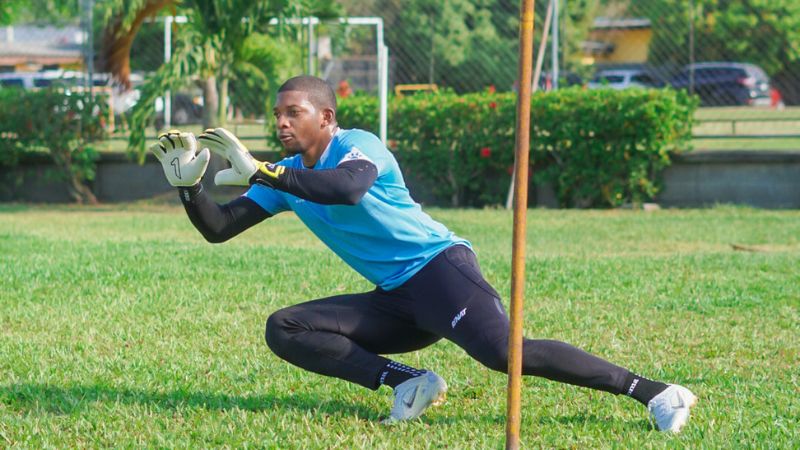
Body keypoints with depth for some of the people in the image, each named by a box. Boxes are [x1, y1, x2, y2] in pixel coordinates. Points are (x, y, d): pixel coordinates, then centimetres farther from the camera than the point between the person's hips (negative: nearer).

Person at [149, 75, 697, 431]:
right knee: (283, 329, -4)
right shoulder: (285, 175, 13)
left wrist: (258, 172, -35)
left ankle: (652, 391, -29)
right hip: (394, 301, 8)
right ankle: (408, 381, -13)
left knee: (503, 352, -32)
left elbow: (347, 188, -35)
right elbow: (218, 228, 11)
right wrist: (188, 185, -8)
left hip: (439, 264, -8)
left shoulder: (359, 146, -10)